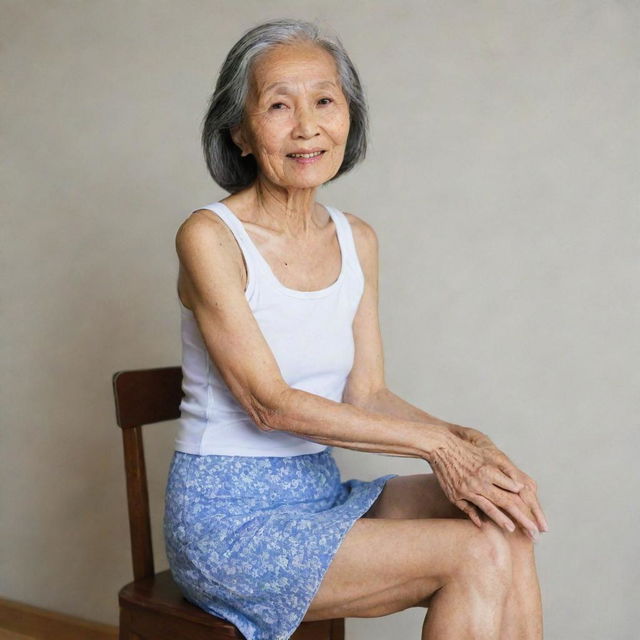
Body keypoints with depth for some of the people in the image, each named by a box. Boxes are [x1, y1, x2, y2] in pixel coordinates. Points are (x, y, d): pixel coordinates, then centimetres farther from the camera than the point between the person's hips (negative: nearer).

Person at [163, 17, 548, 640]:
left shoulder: (357, 240, 6)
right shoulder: (208, 237, -14)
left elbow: (366, 393, 4)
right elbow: (269, 402, -18)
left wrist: (465, 441, -14)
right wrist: (434, 441, -19)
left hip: (320, 494, 6)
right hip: (228, 518, -6)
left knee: (505, 521, -17)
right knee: (478, 556, -19)